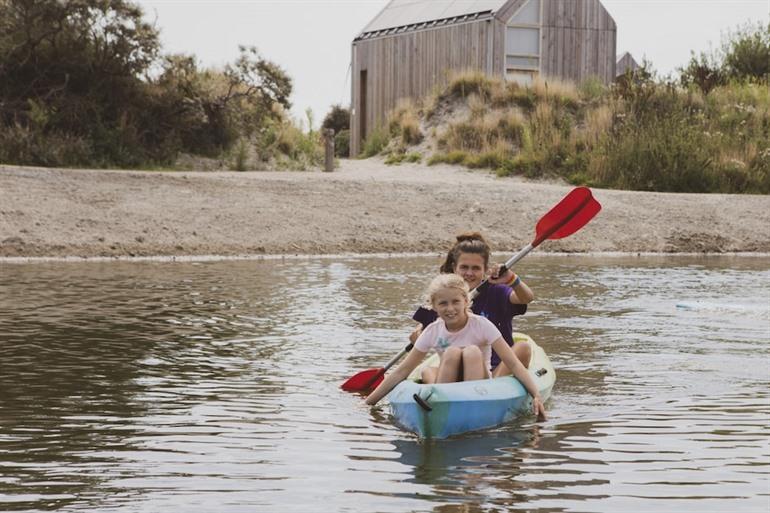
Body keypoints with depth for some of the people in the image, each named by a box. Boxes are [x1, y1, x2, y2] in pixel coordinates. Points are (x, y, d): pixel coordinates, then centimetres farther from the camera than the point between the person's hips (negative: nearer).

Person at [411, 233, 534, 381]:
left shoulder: (495, 292, -1)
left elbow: (527, 298, -20)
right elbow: (424, 324, 18)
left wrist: (511, 278, -39)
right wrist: (418, 332, -6)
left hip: (497, 370, -2)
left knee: (523, 348, -27)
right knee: (427, 371, -24)